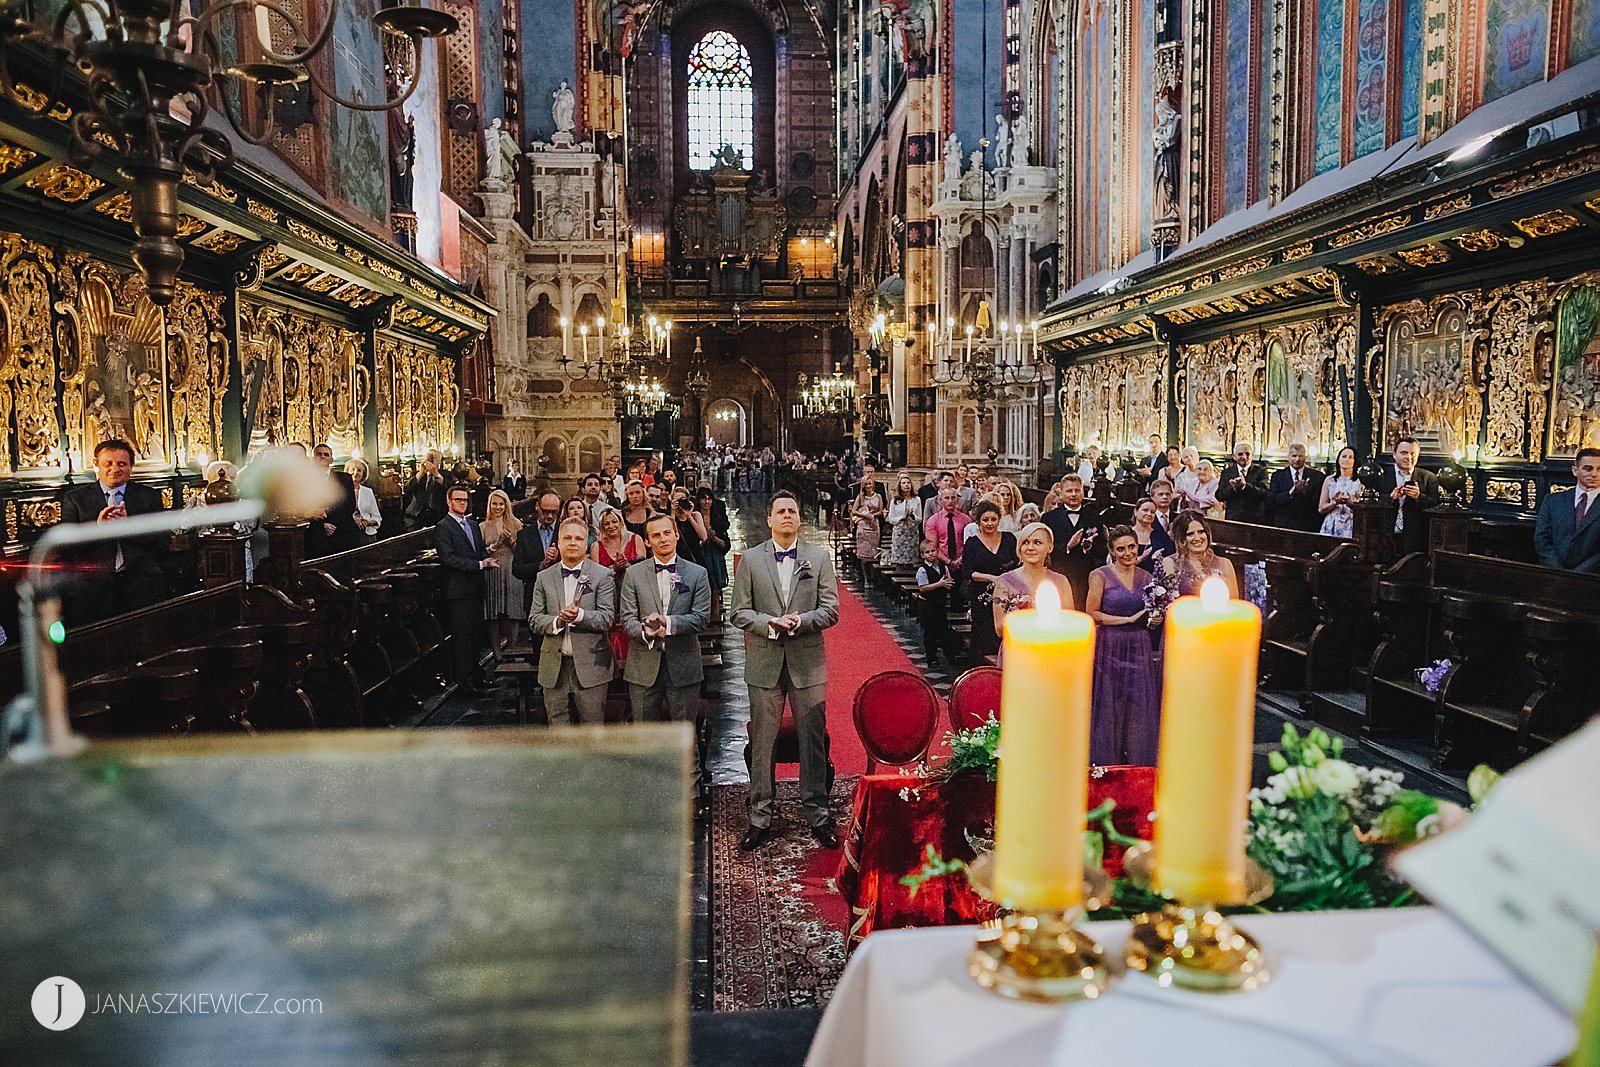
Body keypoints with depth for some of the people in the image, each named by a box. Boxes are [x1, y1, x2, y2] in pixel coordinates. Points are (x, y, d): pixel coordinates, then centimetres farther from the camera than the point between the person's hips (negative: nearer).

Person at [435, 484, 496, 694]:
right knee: (462, 636, -3)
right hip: (459, 589, -7)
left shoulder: (473, 525, 17)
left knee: (476, 635, 11)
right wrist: (479, 564, -19)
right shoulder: (443, 527, -7)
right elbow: (448, 558, -16)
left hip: (476, 588, 7)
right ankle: (464, 678, 4)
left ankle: (473, 674, 20)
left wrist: (488, 560, -5)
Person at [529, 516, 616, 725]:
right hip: (554, 666, 3)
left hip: (590, 665, -3)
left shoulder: (602, 575, -1)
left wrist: (580, 615, -26)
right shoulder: (544, 577, 8)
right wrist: (556, 622, -16)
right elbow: (534, 620, 5)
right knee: (558, 727, 10)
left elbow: (607, 617, -8)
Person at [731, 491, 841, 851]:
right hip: (764, 663, 0)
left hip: (808, 662, 0)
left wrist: (799, 621, -16)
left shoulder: (819, 557, 5)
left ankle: (818, 815, 18)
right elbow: (740, 612, 2)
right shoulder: (751, 559, 5)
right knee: (762, 744, 5)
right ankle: (760, 819, 16)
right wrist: (770, 624, -16)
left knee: (813, 741, 5)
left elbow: (831, 609, 0)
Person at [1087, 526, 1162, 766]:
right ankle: (1107, 768, 10)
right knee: (1110, 709, 0)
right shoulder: (1100, 575, -4)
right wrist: (1129, 619, -12)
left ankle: (1139, 768, 13)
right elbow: (1092, 614, -9)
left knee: (1140, 709, 3)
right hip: (1110, 647, -4)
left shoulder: (1146, 577, 10)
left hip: (1139, 649, 4)